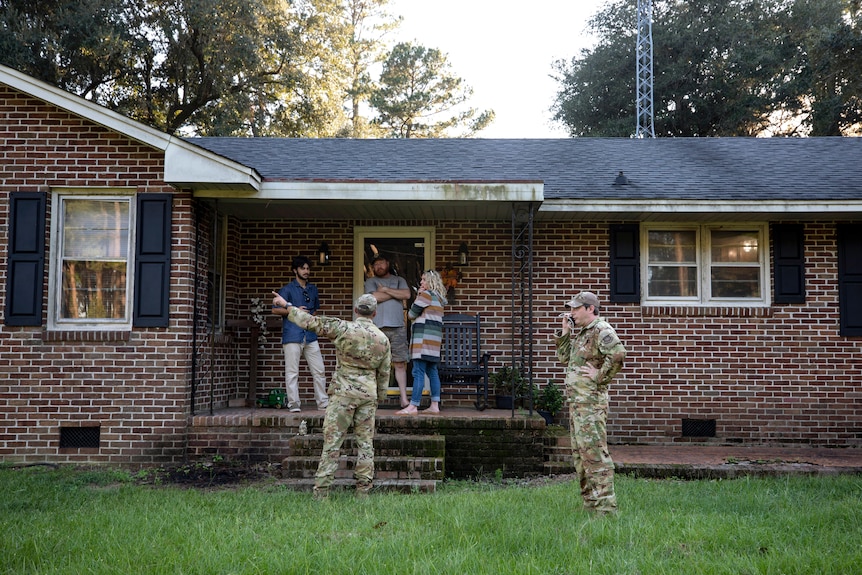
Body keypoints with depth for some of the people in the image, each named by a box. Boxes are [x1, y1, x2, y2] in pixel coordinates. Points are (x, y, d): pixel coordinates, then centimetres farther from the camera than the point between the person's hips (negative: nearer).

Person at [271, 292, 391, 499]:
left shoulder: (344, 328, -8)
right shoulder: (383, 339, 6)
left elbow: (311, 322, -5)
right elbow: (384, 373, 12)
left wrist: (287, 306, 7)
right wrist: (379, 399, 23)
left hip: (343, 392, -3)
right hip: (368, 394, 4)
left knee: (332, 441, -1)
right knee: (365, 443, 9)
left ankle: (321, 492, -1)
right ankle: (363, 492, 11)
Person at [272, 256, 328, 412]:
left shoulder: (313, 289, 18)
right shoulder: (287, 289, 1)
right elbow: (275, 309, -4)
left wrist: (313, 315, 14)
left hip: (310, 336, 5)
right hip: (292, 335, -5)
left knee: (319, 370, 4)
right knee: (292, 372, -3)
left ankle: (323, 402, 11)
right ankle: (293, 403, 3)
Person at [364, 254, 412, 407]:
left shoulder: (399, 280, 19)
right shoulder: (371, 281, 13)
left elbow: (407, 295, 0)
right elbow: (375, 297, -6)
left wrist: (385, 289, -1)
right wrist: (396, 293, 2)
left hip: (398, 327, 1)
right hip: (378, 327, -1)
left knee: (400, 364, 1)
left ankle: (404, 399, 3)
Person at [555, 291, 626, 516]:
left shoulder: (601, 330, -12)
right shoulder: (580, 332, 18)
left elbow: (618, 354, -28)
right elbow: (564, 357, 23)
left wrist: (600, 376, -20)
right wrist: (565, 332, 13)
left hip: (591, 402, -11)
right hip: (576, 401, 11)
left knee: (594, 451, -11)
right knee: (579, 452, 15)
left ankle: (605, 505, -8)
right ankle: (590, 502, 23)